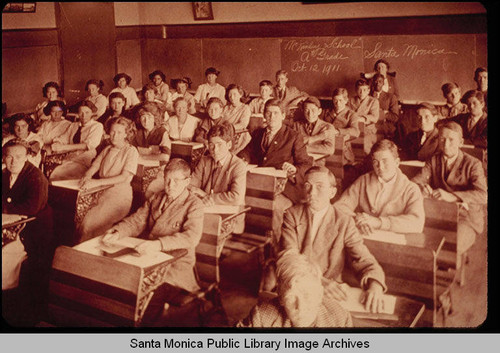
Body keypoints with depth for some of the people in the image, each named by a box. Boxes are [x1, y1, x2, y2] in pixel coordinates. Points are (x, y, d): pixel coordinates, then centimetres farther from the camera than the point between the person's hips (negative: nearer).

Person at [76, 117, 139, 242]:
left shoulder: (131, 151, -1)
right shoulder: (107, 149, 20)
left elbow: (124, 177, -11)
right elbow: (94, 166, 13)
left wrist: (97, 182, -20)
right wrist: (86, 177, -13)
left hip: (119, 194, -6)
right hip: (101, 192, 6)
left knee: (90, 221, -25)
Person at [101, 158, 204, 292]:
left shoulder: (194, 204, -5)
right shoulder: (156, 198, 16)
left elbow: (192, 237, -21)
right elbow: (137, 221, 12)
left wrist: (158, 244, -35)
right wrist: (118, 232, -12)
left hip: (176, 263, -6)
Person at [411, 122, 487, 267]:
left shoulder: (473, 164, -4)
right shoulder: (434, 161, 10)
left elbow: (483, 195, -19)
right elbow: (415, 181, -2)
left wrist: (451, 196, -33)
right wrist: (422, 188, -27)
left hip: (465, 218, -3)